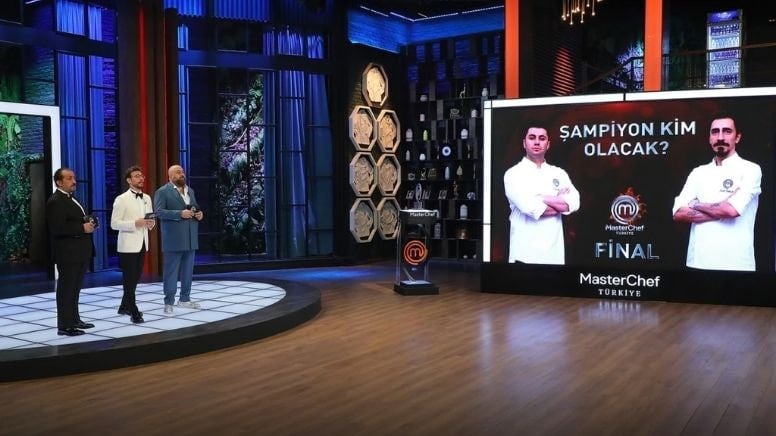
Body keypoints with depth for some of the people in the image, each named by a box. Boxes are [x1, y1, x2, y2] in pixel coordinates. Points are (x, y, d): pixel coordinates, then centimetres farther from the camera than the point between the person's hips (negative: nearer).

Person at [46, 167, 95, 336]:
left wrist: (89, 223, 5)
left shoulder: (70, 199, 17)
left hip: (79, 252, 10)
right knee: (66, 289, -3)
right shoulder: (55, 202, -14)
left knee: (74, 289, 17)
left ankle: (74, 320, 27)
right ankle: (65, 326, 2)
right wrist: (82, 228, -21)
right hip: (67, 253, -10)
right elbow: (57, 229, -23)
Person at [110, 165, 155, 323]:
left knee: (135, 278, 14)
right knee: (129, 279, -3)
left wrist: (151, 223, -4)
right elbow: (114, 224, -12)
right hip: (128, 245, -7)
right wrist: (135, 223, -22)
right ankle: (134, 312, 0)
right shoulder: (121, 199, -9)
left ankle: (125, 307, 29)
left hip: (142, 244, 7)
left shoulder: (147, 198, 11)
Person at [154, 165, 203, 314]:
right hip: (173, 239, -7)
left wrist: (199, 214, 1)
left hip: (190, 238, 7)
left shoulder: (190, 191, 17)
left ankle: (185, 299, 21)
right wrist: (180, 214, -22)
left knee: (188, 270, 11)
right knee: (171, 271, -2)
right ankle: (169, 302, 4)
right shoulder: (162, 191, -4)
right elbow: (159, 212, -14)